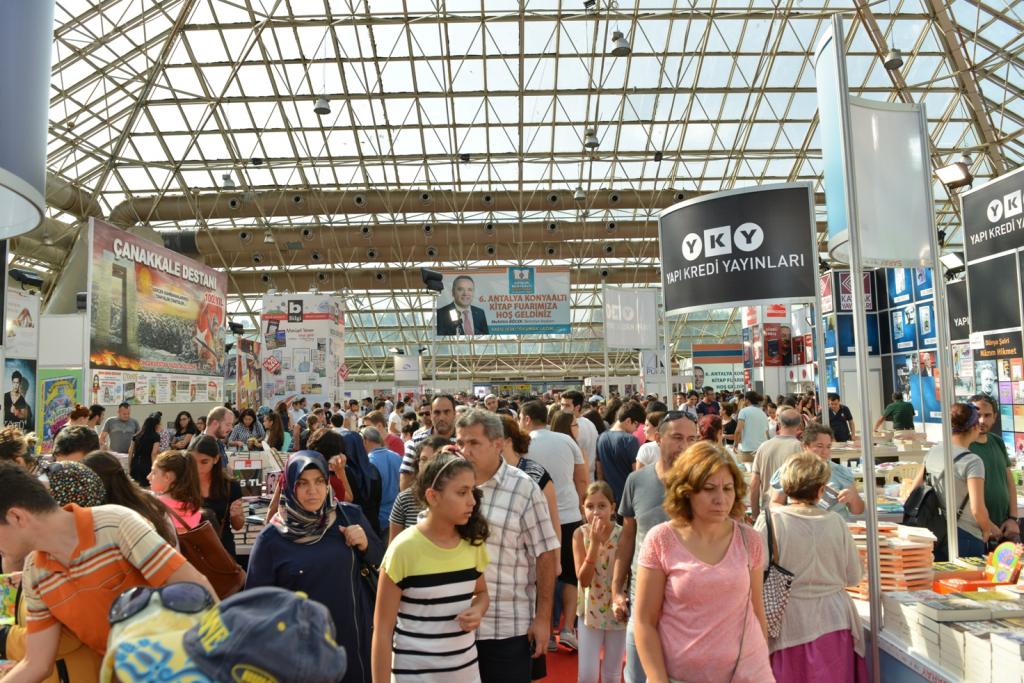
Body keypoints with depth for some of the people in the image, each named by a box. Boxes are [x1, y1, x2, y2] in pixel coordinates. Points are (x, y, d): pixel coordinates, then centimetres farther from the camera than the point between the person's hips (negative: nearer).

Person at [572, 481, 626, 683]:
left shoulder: (622, 534, -14)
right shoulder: (580, 534, -13)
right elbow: (584, 580, -20)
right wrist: (595, 543, -27)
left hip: (616, 610, 0)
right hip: (590, 610, 0)